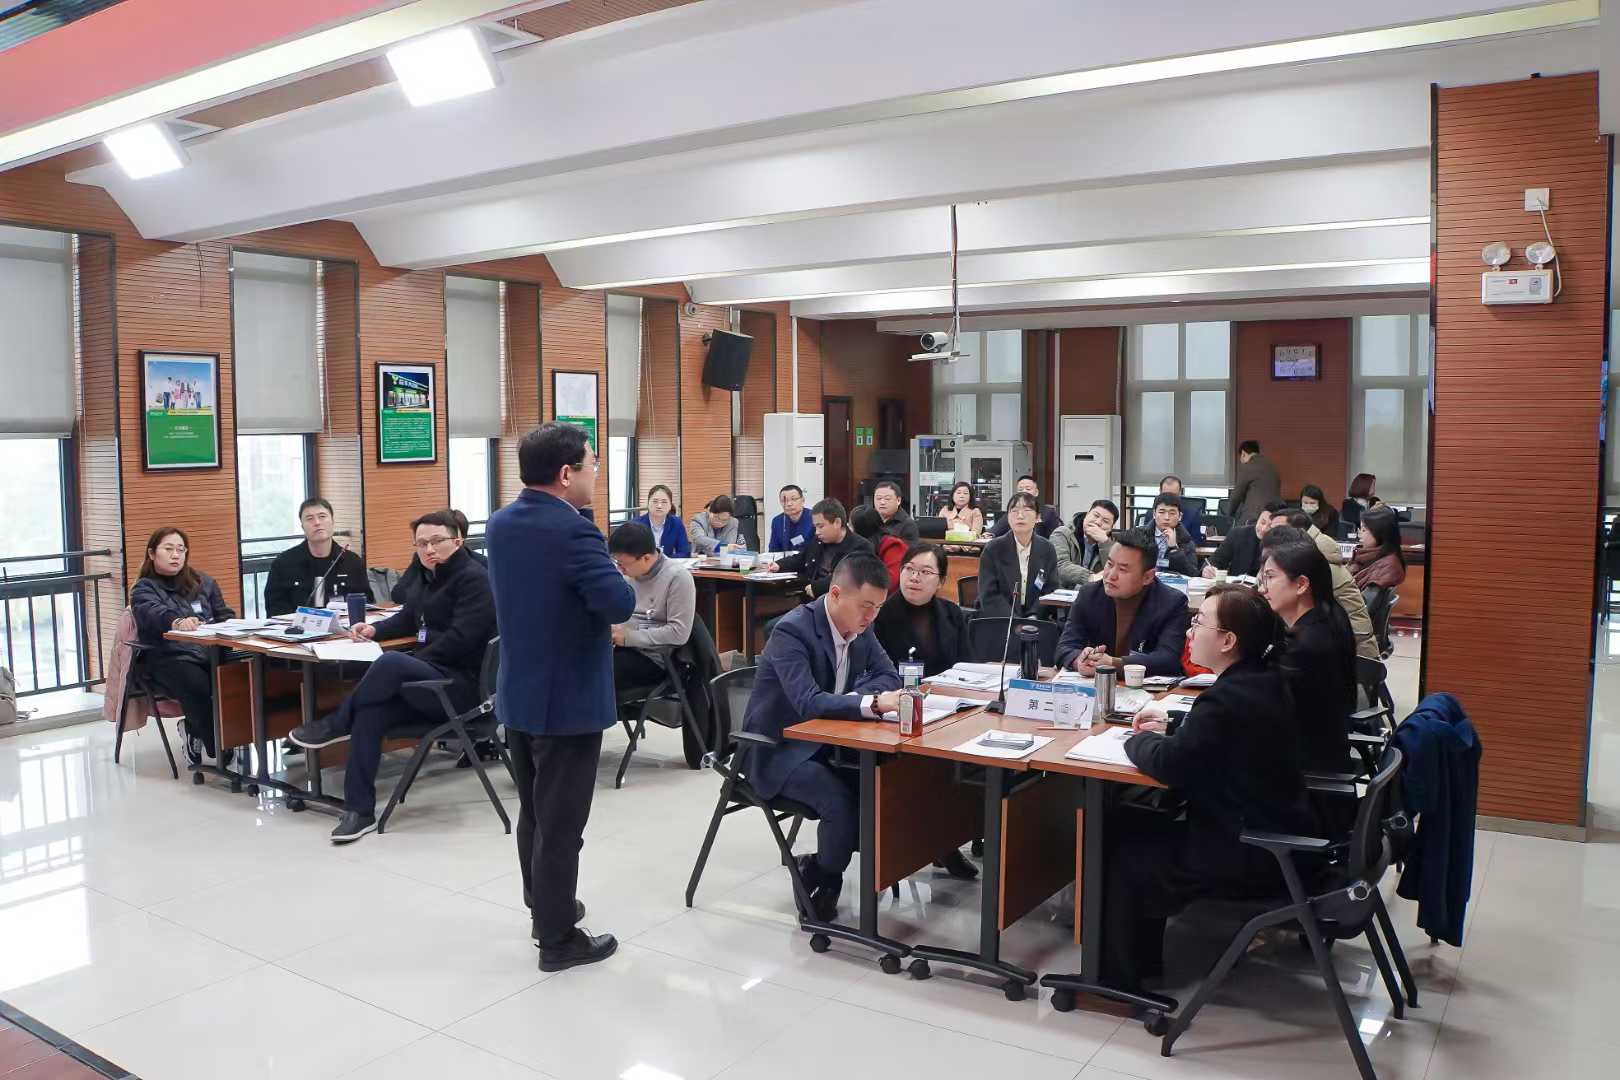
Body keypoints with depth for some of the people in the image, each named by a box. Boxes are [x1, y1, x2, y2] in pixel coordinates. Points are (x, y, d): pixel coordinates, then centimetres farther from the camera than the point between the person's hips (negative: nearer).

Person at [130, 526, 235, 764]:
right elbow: (154, 613, -16)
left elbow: (226, 615, 24)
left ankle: (195, 730, -6)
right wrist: (177, 622, -39)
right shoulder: (144, 589, 8)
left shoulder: (202, 581, 23)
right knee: (200, 689, -35)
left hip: (209, 652, 4)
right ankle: (219, 750, -16)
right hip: (170, 657, -4)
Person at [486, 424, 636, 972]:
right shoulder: (572, 531, -23)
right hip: (566, 699, -8)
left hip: (518, 693, 9)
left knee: (532, 813, 21)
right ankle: (559, 939, 14)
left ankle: (544, 908, 37)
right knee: (561, 824, 2)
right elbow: (621, 603, -27)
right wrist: (614, 575, -7)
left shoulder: (501, 522, 4)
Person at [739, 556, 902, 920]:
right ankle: (821, 877, 2)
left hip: (825, 742, 8)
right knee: (841, 801, -28)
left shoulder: (860, 627, 0)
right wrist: (872, 704, -47)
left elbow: (889, 676, 3)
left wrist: (854, 697, -18)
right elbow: (808, 702, -35)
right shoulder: (792, 631, -24)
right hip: (779, 750, -7)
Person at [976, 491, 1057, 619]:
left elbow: (1051, 591, 5)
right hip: (998, 620, -3)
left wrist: (1033, 617, -11)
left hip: (1035, 619, 3)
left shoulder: (1047, 549, 4)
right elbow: (989, 596, -9)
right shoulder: (992, 549, -4)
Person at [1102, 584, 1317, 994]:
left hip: (1250, 859, -10)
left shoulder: (1229, 698, -27)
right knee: (1132, 825, 16)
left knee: (1121, 853, 0)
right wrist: (1170, 725, 5)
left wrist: (1140, 738, -7)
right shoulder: (1266, 683, 3)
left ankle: (1118, 980, 17)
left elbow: (1170, 763, -27)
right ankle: (1142, 958, 26)